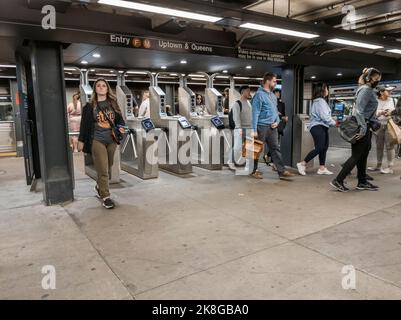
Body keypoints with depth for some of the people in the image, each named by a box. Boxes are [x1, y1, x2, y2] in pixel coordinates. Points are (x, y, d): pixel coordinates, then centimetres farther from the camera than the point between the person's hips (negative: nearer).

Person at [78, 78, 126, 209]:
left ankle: (99, 187, 38)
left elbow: (119, 119, 14)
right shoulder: (90, 106, 0)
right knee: (102, 170, -6)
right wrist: (81, 140, 0)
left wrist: (121, 127, -7)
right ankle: (105, 196, 4)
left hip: (111, 140, 4)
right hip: (97, 140, -4)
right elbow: (84, 124, 2)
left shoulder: (113, 104, 9)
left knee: (108, 168, 13)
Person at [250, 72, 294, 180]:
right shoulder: (259, 94, -10)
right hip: (262, 126, -7)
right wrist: (254, 130, -18)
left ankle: (281, 171, 5)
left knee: (276, 149, 4)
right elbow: (255, 113, -14)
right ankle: (254, 171, 15)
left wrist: (277, 121, 3)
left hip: (272, 127, 8)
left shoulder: (273, 96, 16)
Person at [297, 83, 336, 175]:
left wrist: (331, 120, 5)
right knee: (319, 148, -11)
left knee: (324, 147, 9)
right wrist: (334, 123, -5)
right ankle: (302, 164, -6)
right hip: (318, 127, -10)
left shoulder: (318, 101, 19)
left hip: (322, 127, 10)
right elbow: (324, 116, -17)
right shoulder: (320, 101, -12)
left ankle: (322, 168, 13)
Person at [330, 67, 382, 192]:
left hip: (366, 127, 10)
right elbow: (359, 110, -22)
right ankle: (338, 181, -4)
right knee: (356, 156, -6)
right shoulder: (366, 90, -13)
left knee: (363, 156, 13)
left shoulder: (369, 90, 17)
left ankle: (362, 182, 22)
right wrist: (363, 128, -25)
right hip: (362, 127, -10)